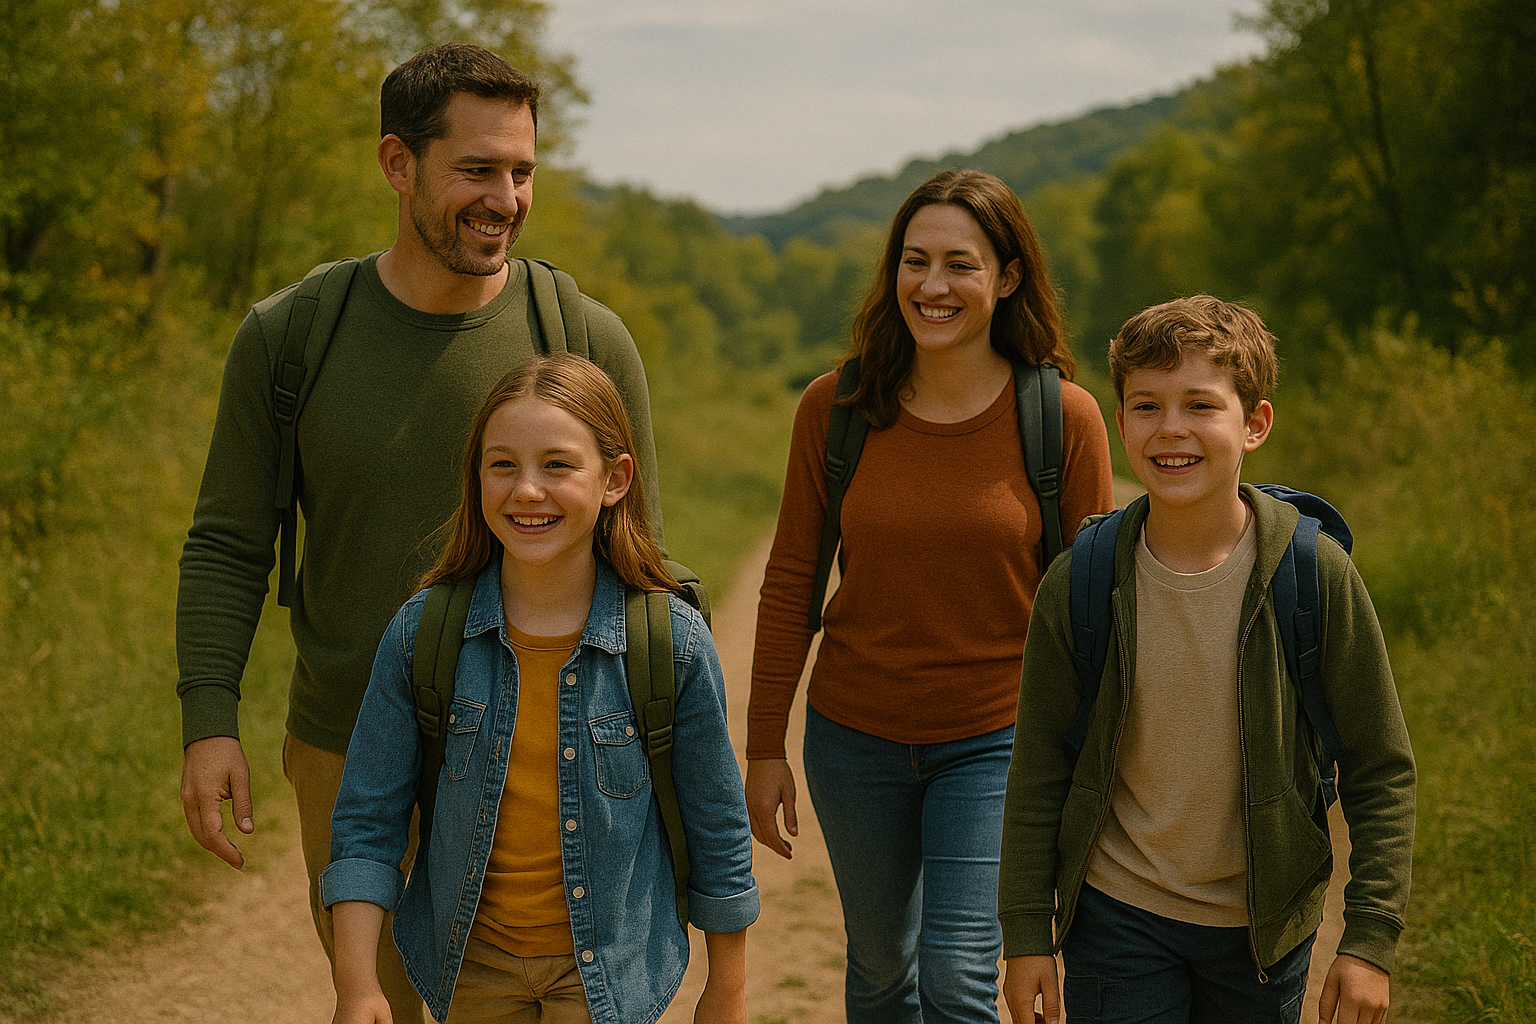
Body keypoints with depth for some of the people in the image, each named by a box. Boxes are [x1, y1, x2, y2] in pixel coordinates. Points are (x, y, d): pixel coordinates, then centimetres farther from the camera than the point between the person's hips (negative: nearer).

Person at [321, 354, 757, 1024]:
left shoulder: (673, 642, -14)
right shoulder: (421, 634, -11)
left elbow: (717, 830, -3)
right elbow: (367, 821, -4)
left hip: (608, 969, -1)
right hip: (471, 969, 2)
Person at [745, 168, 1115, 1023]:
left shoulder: (1065, 418, -11)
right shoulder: (834, 408, -6)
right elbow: (791, 583, 1)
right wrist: (765, 749, 3)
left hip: (995, 739, -2)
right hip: (855, 734, 2)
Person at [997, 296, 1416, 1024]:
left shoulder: (1317, 575, -12)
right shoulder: (1075, 586, -9)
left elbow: (1381, 772, -5)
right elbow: (1039, 773, 0)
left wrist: (1370, 939, -8)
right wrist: (1026, 934, 2)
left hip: (1264, 931, 0)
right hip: (1118, 918, 0)